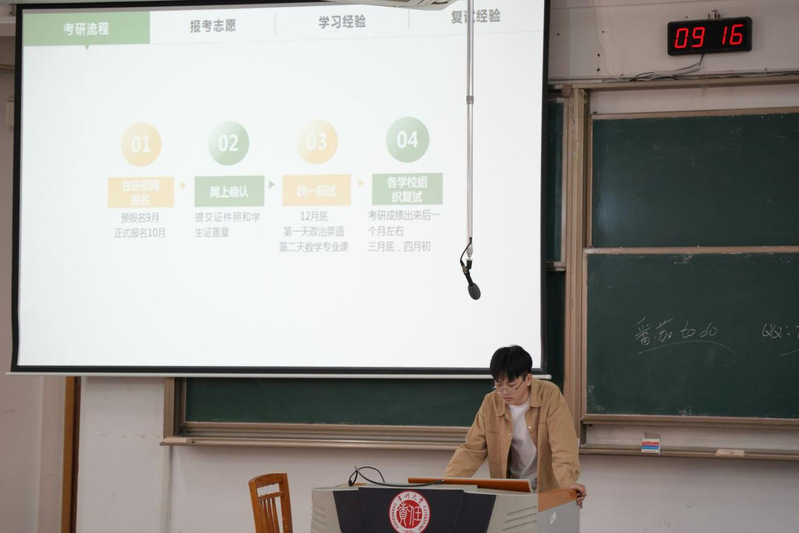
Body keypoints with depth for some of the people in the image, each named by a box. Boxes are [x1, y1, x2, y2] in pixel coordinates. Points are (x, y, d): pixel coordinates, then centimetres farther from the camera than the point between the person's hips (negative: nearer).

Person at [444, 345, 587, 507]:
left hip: (549, 489, -3)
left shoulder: (550, 397, -13)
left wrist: (568, 483, -37)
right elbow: (472, 449, -1)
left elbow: (563, 447, -20)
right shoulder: (491, 403, -3)